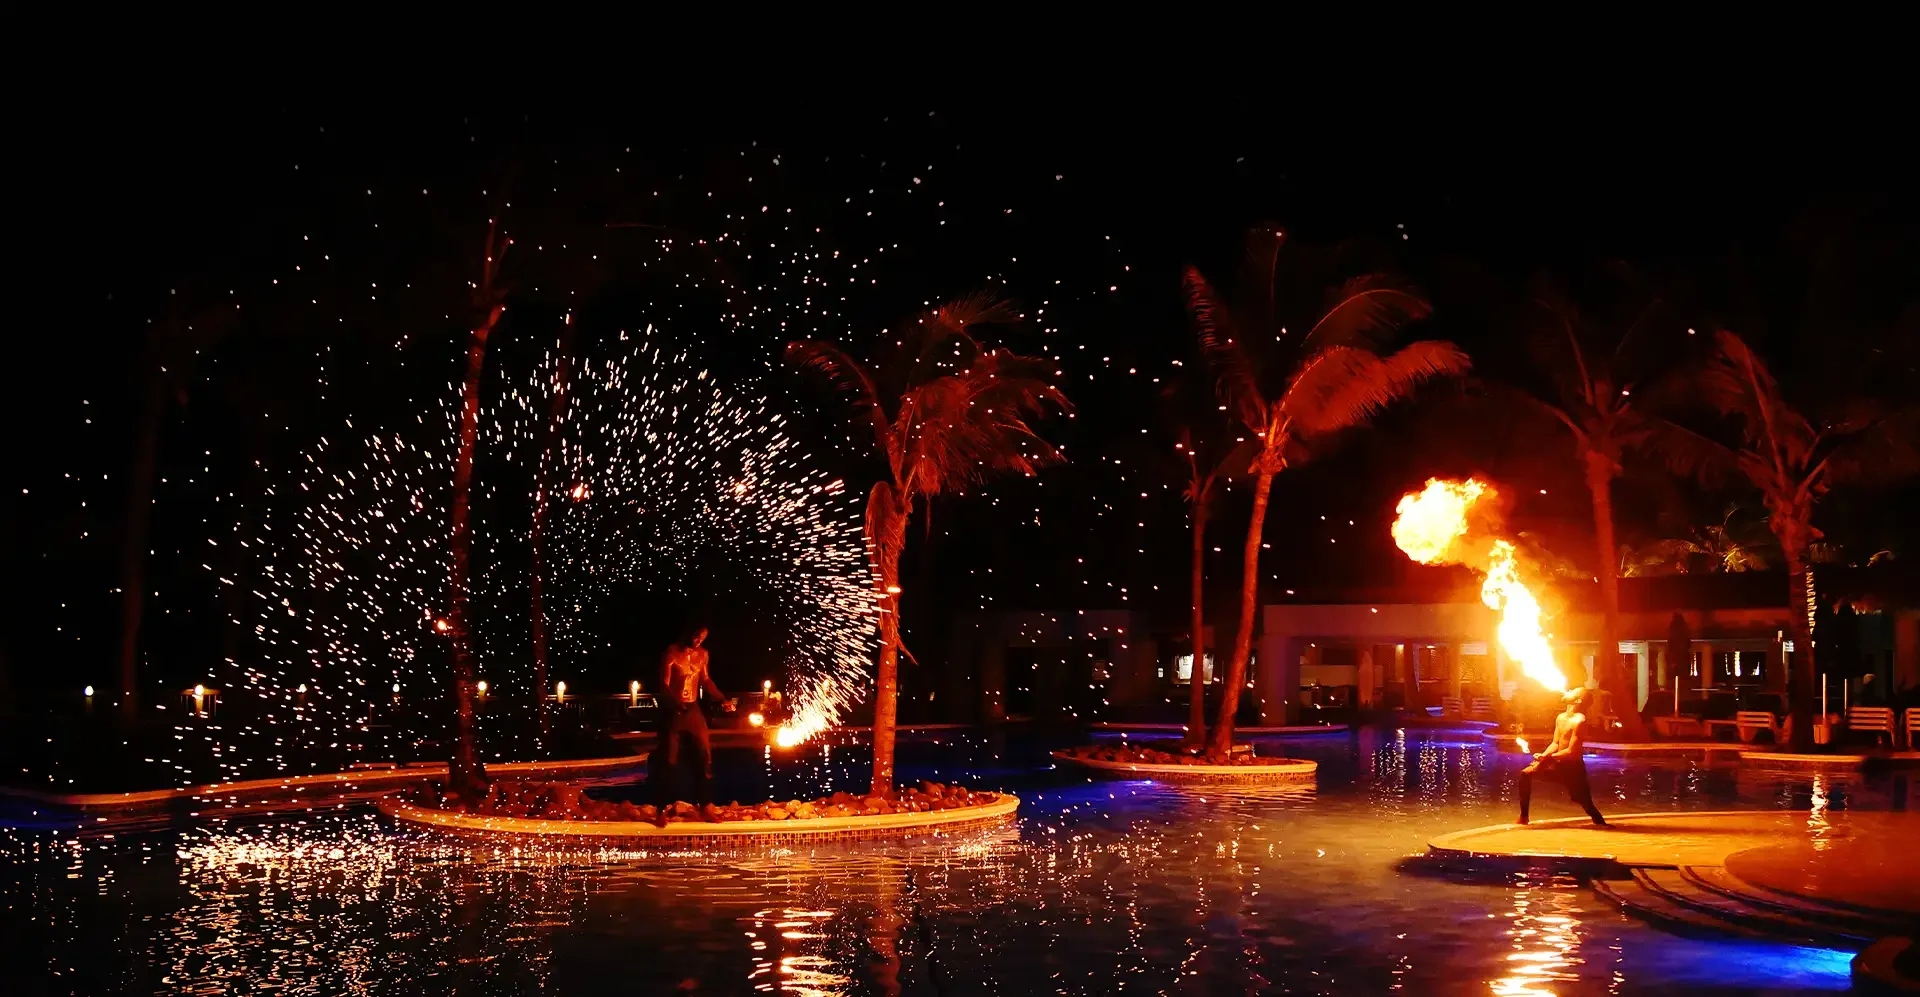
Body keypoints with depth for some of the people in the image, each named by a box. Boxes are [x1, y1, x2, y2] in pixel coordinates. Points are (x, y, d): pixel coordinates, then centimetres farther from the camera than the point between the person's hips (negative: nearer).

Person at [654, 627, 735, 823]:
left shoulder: (702, 654, 5)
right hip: (672, 711, -5)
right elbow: (664, 685, -17)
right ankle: (662, 810, 7)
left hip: (693, 710, 5)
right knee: (669, 761, -2)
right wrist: (677, 705, -33)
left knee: (704, 757, 4)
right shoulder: (672, 653, -13)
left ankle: (705, 806, 14)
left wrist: (723, 699, 6)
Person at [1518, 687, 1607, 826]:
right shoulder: (1561, 717, 6)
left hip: (1573, 768, -8)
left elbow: (1571, 752, -23)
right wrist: (1542, 757, -8)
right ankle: (1523, 816, 4)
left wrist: (1548, 757, -19)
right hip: (1558, 764, 8)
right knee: (1526, 774, 0)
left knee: (1585, 802, -7)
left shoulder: (1579, 721, -22)